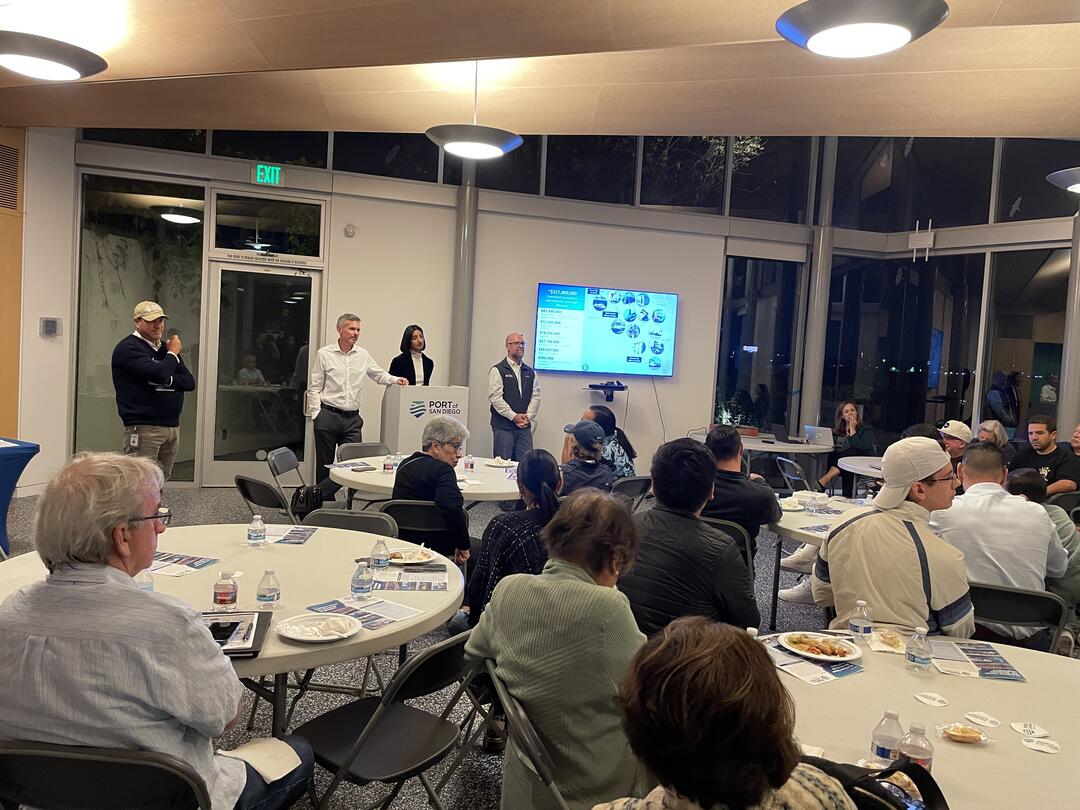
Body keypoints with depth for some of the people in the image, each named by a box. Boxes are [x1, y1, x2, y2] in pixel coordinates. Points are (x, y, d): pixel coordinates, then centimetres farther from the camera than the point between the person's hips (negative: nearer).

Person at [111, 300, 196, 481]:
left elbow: (190, 382, 10)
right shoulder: (128, 348, -5)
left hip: (172, 427, 7)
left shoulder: (166, 348, 19)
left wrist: (165, 380, -8)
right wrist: (173, 354, -3)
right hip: (144, 428, -7)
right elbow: (159, 373, -22)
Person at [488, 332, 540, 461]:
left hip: (524, 426, 4)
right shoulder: (497, 370, -2)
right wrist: (514, 416, -13)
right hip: (503, 426, -4)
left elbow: (536, 396, 9)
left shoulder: (530, 373, 15)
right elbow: (495, 397, -10)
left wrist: (528, 416, -6)